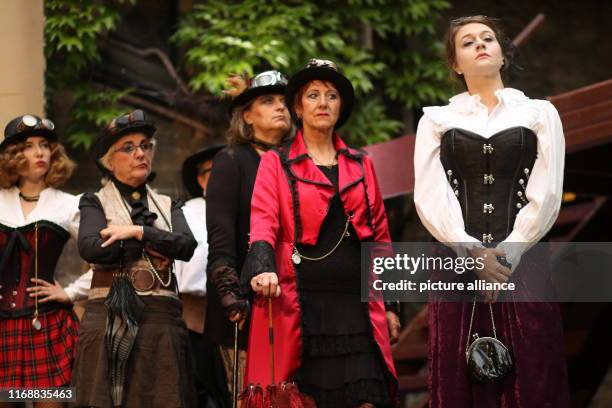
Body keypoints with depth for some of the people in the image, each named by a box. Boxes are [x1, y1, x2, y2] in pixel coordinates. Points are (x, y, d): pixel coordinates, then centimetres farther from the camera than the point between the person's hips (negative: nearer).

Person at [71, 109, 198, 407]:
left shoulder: (168, 205, 19)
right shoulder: (96, 203, 10)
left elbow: (187, 245, 0)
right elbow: (91, 247, -10)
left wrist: (138, 232, -8)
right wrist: (150, 246, -5)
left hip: (162, 319, 2)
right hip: (109, 319, -2)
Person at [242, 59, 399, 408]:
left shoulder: (361, 165, 17)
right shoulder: (276, 163, 8)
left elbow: (380, 236, 18)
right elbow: (263, 223, -6)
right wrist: (264, 269, -26)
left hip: (357, 304, 3)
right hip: (298, 304, -3)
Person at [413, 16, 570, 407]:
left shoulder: (539, 113, 10)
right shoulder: (437, 120, 12)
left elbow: (546, 196, 1)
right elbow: (431, 198, 1)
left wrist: (505, 256, -9)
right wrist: (473, 253, -12)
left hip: (523, 268, -1)